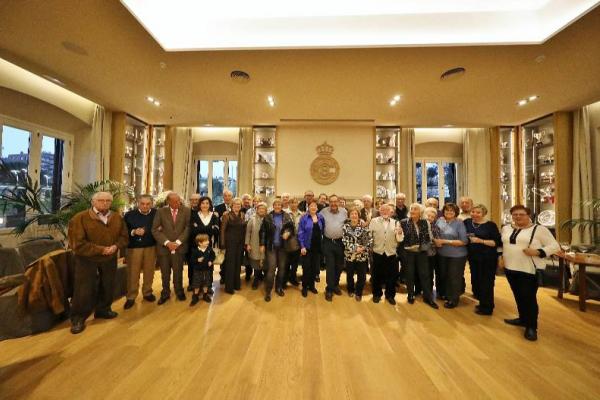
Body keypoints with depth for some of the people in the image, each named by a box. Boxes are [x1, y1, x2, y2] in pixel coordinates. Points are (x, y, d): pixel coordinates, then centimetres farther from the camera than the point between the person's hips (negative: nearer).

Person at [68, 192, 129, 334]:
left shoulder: (117, 218, -1)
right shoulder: (80, 218, -15)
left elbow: (124, 236, 3)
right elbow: (77, 243, -18)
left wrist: (116, 246, -17)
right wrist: (101, 249, -20)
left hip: (110, 259, 4)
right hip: (86, 260, -4)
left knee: (107, 287, 17)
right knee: (84, 290, 4)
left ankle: (103, 310, 37)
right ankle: (78, 319, 24)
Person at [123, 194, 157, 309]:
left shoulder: (156, 214, 0)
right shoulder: (129, 215, -2)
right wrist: (133, 232, -20)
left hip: (151, 247, 1)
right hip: (134, 247, -1)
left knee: (149, 272, 11)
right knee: (133, 273, 6)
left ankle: (147, 292, 28)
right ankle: (131, 297, 22)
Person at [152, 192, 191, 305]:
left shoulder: (186, 211, -3)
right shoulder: (161, 211, -2)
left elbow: (188, 228, -5)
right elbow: (155, 230, -3)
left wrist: (178, 242, -11)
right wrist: (167, 242, -12)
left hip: (179, 247, 0)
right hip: (164, 247, 1)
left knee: (178, 272, 10)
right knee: (165, 273, 13)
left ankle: (179, 292, 33)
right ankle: (165, 293, 35)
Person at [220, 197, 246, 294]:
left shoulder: (242, 215, 6)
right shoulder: (227, 215, -7)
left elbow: (244, 229, 9)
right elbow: (223, 230, -8)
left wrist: (244, 242, 4)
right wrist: (223, 245, -11)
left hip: (240, 243, 5)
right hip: (230, 242, -4)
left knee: (238, 263, 13)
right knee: (230, 263, 3)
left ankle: (237, 283, 29)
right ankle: (229, 286, 18)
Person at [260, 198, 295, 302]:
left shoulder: (287, 216, -1)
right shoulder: (268, 217, -2)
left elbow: (292, 228, 4)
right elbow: (262, 231, -1)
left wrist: (288, 233, -17)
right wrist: (262, 244, -4)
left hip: (283, 246, 2)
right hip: (271, 246, -2)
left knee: (282, 267, 11)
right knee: (271, 268, -4)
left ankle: (279, 287, 30)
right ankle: (268, 290, 12)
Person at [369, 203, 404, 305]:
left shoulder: (395, 222, 4)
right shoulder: (374, 221, 0)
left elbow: (399, 239, 1)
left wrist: (400, 233, -18)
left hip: (391, 253, 1)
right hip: (377, 252, -1)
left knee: (391, 275, 12)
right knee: (376, 275, 11)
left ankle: (390, 295, 33)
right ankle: (377, 294, 31)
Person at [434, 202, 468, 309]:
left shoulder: (459, 223, -13)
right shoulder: (439, 221, -1)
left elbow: (464, 241, -17)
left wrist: (445, 241, -20)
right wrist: (436, 241, -10)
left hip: (456, 256, -5)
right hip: (442, 254, 5)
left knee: (454, 278, 10)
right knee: (444, 275, 20)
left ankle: (454, 300, 30)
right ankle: (447, 295, 42)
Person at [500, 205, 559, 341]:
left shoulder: (539, 229, -5)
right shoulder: (506, 228, 9)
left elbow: (555, 246, -5)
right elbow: (502, 245, 19)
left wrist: (537, 252, -20)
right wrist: (501, 257, 8)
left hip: (530, 270, -5)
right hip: (510, 268, 5)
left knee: (529, 298, 1)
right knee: (518, 296, 15)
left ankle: (532, 327, 16)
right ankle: (523, 319, 31)